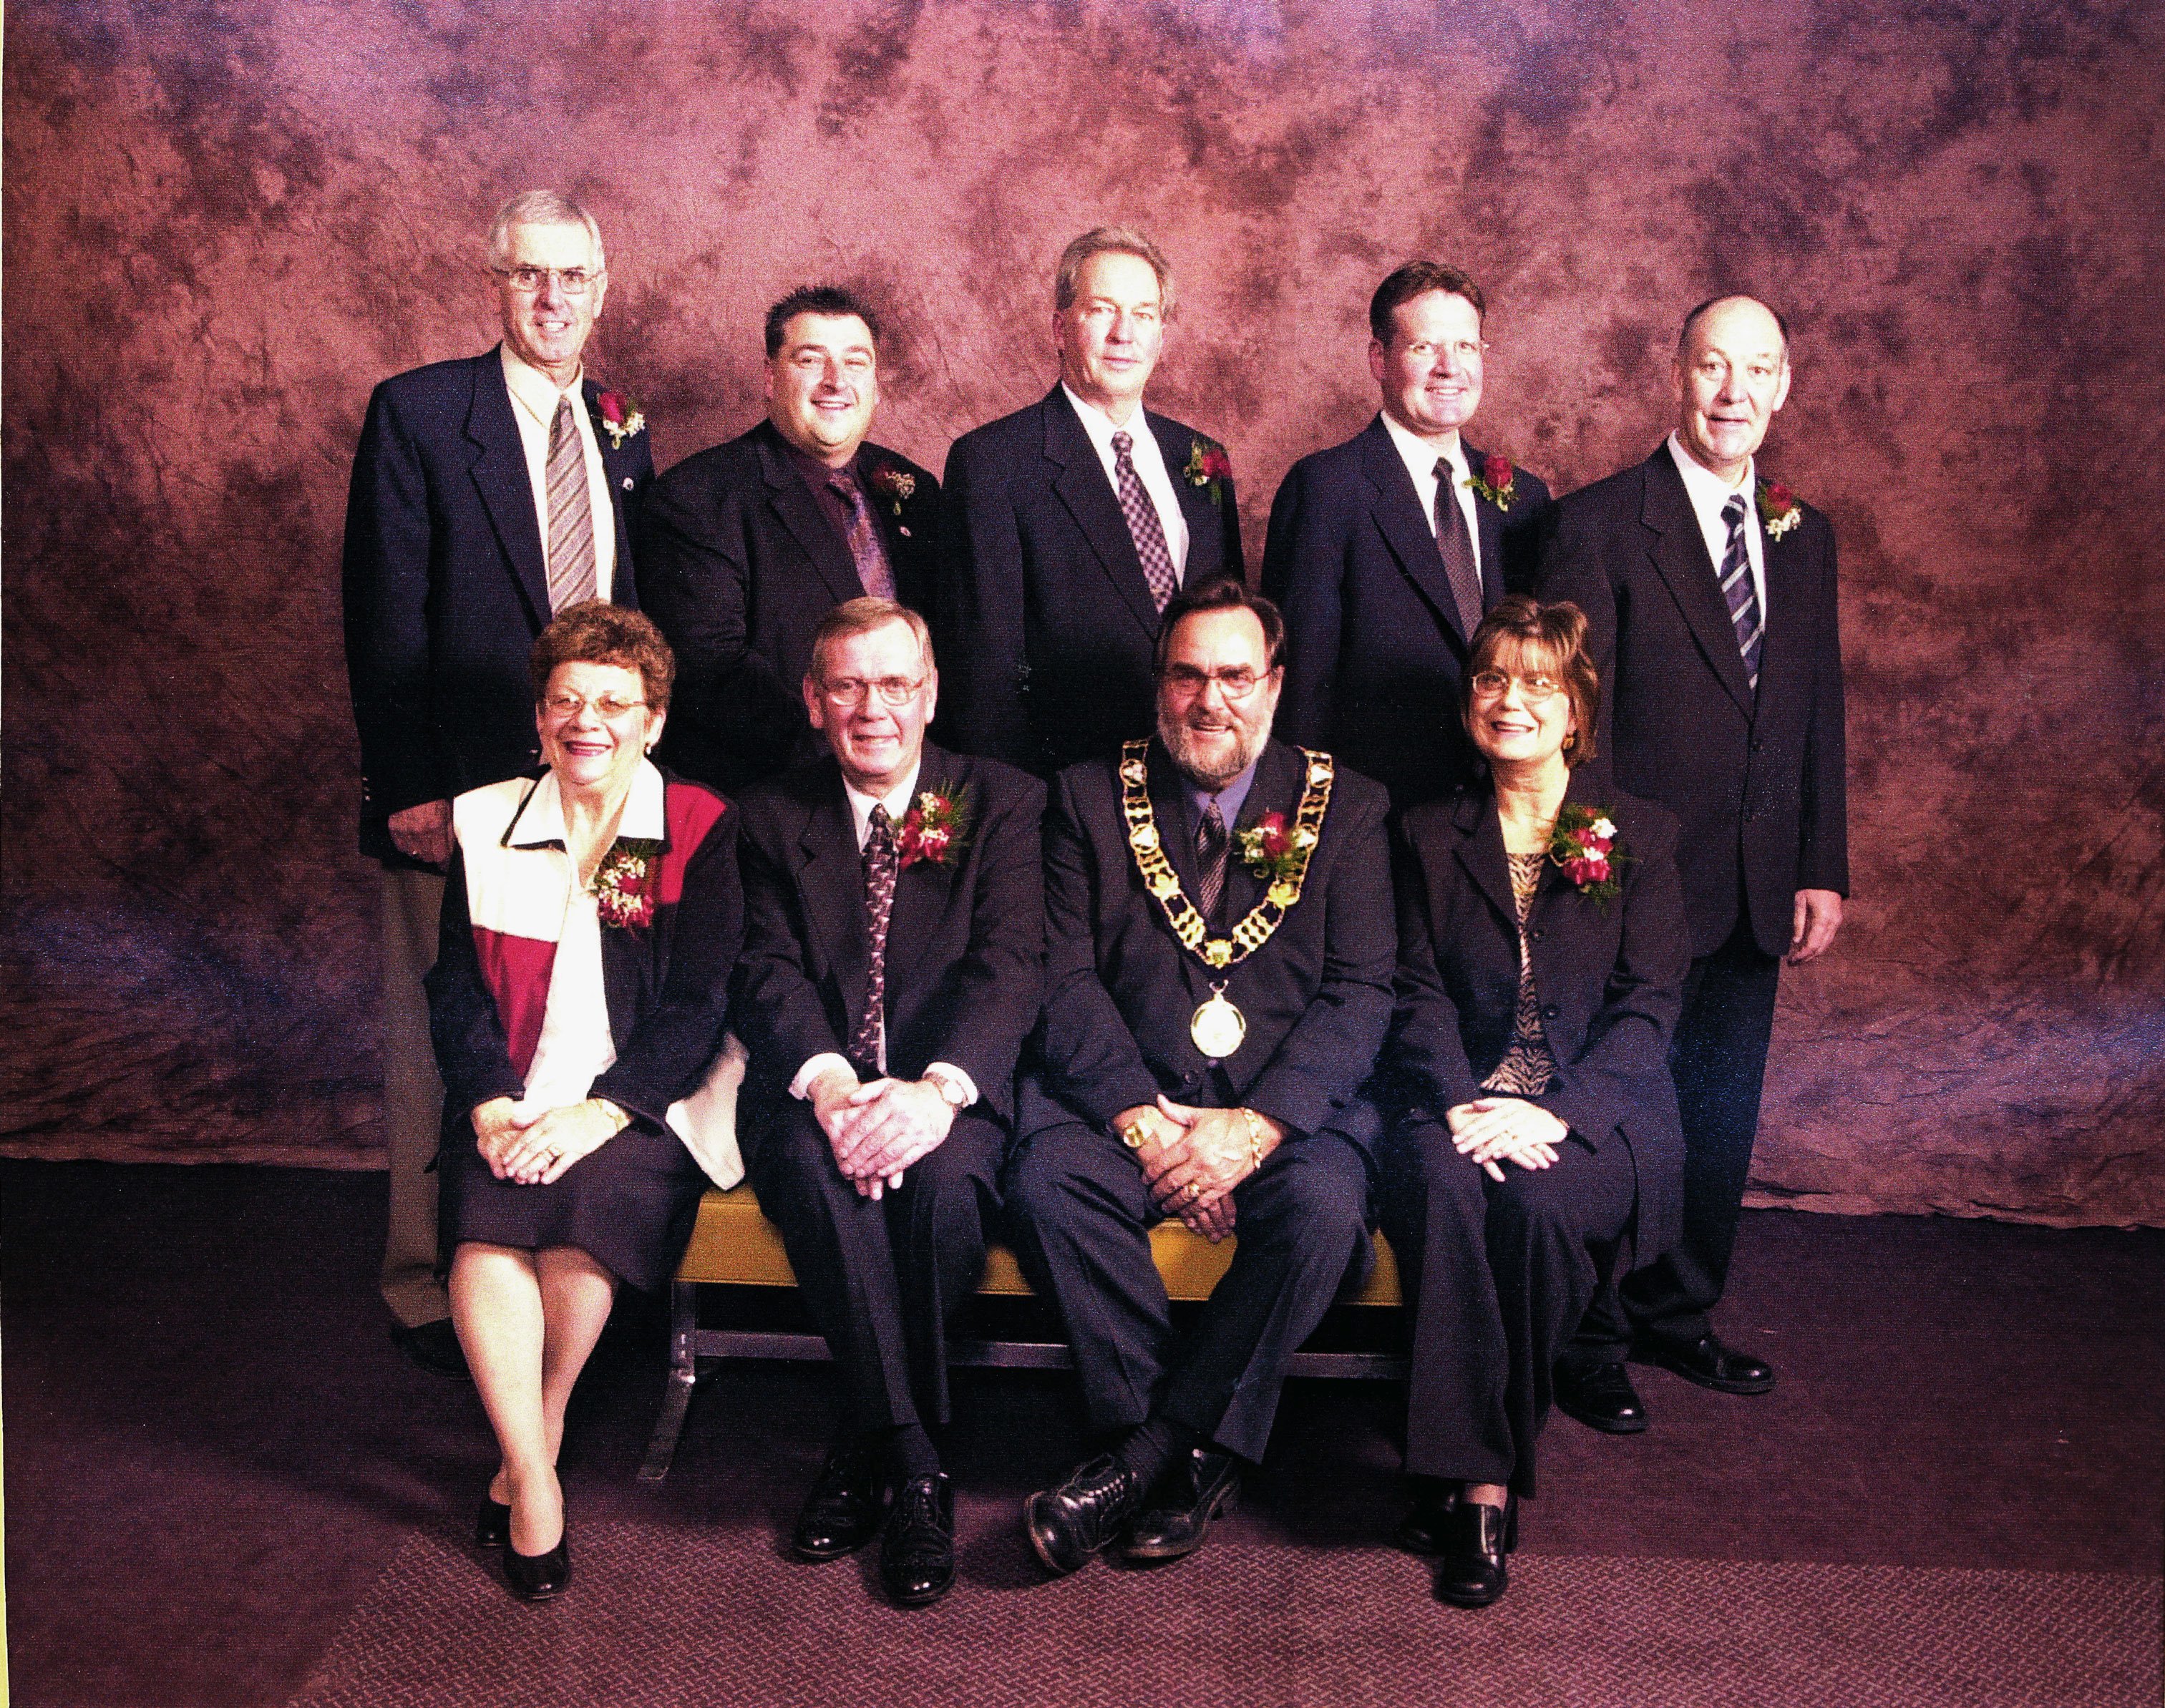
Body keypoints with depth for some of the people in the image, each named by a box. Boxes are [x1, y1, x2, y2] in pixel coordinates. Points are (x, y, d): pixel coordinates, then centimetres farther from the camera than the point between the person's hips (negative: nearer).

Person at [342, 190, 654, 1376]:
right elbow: (384, 616, -6)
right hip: (460, 790, -4)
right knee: (442, 1042, 4)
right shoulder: (417, 412, -1)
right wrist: (408, 784, -12)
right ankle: (428, 1290, 18)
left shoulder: (622, 432, 14)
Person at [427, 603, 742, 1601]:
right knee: (486, 1218, -28)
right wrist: (491, 1105, -11)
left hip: (638, 1106, -2)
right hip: (513, 1107, 2)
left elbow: (696, 1004, -4)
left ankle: (531, 1449, -6)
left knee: (590, 1197, -31)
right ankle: (533, 1482, -16)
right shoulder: (485, 825, 14)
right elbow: (457, 992, 8)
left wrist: (597, 1115, -17)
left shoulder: (699, 829, 4)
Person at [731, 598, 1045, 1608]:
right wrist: (827, 1079, -22)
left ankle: (865, 1447, -11)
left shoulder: (1002, 804, 6)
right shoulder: (773, 816, 11)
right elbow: (769, 970, -1)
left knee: (946, 1179, -33)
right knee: (816, 1168, -32)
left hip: (949, 1092, -1)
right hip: (814, 1086, 1)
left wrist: (938, 1088, -26)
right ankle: (913, 1462, -19)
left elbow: (1009, 965, -7)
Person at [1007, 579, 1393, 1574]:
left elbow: (1361, 991, 0)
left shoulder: (1344, 808, 9)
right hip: (1125, 1094, 1)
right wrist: (1140, 1119, -15)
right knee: (1048, 1178, -29)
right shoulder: (1090, 797, 11)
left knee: (1324, 1205, -31)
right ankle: (1192, 1457, -13)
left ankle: (1145, 1451, -14)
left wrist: (1258, 1124, -16)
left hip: (1287, 1106, 0)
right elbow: (1067, 980, 1)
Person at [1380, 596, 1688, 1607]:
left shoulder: (1640, 837, 9)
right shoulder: (1431, 836, 14)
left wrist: (1555, 1113, -17)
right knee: (1441, 1186, -33)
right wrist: (1462, 1105, -15)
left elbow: (1648, 1005, 0)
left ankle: (1477, 1476, -18)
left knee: (1539, 1204, -33)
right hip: (1460, 1099, 1)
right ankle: (1476, 1477, -26)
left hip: (1591, 1113, -1)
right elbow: (1420, 992, 4)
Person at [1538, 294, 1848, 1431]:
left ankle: (1678, 1314, 33)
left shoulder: (1803, 536, 12)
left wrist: (1824, 869, 7)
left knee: (1721, 1120, 15)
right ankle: (1591, 1340, 20)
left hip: (1757, 894, 6)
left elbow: (1820, 716, 13)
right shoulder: (1599, 525, -7)